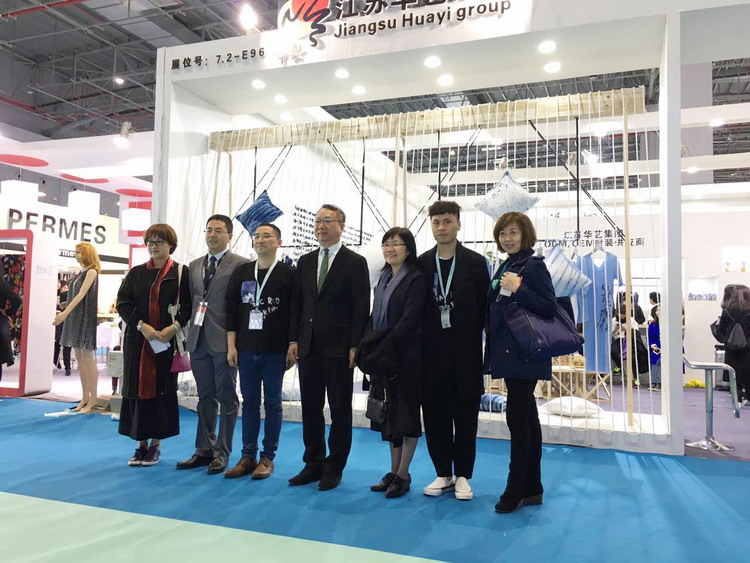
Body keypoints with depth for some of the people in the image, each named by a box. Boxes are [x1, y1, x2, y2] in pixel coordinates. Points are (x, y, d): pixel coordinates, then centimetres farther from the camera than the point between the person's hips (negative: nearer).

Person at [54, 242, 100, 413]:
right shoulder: (81, 273, 15)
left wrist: (65, 313, -24)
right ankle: (85, 397, 14)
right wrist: (64, 313, 12)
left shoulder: (91, 272, -8)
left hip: (86, 317, -8)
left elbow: (81, 295, -18)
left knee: (87, 357, -7)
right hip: (75, 317, 8)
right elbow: (74, 295, 15)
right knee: (79, 358, 8)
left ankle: (93, 399, -2)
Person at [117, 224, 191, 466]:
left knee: (162, 391, 3)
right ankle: (141, 444, 17)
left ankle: (156, 444, 15)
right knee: (137, 390, 6)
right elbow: (123, 303, 2)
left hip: (167, 342, -3)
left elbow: (188, 306, -3)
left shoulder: (181, 273, 1)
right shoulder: (136, 273, 10)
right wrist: (142, 326, -12)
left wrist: (173, 327, -18)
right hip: (137, 340, 3)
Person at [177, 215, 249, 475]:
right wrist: (192, 329, 8)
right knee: (205, 397, 14)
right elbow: (191, 299, 17)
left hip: (224, 341, -6)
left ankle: (222, 452, 14)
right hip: (199, 341, 6)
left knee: (226, 398, 4)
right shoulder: (195, 265, 15)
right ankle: (204, 450, 23)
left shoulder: (240, 264, -5)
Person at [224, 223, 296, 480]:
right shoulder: (241, 272, 8)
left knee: (272, 404, 6)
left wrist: (292, 347, -6)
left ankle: (268, 457, 17)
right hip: (246, 350, 3)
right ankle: (248, 456, 20)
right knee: (249, 403, 10)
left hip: (275, 351, -3)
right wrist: (231, 346, 3)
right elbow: (231, 309, 8)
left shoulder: (289, 273, -2)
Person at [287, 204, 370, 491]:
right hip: (309, 347, 5)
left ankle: (334, 468, 17)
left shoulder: (356, 262, -3)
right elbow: (297, 303, 12)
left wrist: (355, 346, -12)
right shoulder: (305, 262, 12)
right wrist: (293, 340, 5)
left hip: (339, 349, -5)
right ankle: (313, 464, 24)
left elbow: (361, 308, -7)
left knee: (340, 410, 5)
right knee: (310, 408, 11)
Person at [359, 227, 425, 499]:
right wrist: (366, 348, -1)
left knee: (406, 412, 3)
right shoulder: (384, 278, 14)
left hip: (406, 357, -7)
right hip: (383, 357, 7)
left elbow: (409, 320, -17)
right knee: (389, 413, 12)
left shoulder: (416, 279, -9)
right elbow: (375, 318, 12)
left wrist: (383, 349, -18)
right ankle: (394, 472, 23)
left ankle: (403, 476, 14)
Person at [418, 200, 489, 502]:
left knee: (465, 417, 7)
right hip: (433, 352, 2)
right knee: (435, 415, 7)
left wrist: (487, 345, -5)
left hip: (466, 352, -2)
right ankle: (443, 474, 22)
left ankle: (462, 476, 21)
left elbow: (485, 307, -1)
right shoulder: (422, 263, 5)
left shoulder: (475, 262, -1)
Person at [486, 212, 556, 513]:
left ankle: (515, 491, 3)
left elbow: (549, 307, -16)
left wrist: (519, 289, -22)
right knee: (527, 419, 13)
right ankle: (532, 488, 22)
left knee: (517, 418, -6)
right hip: (508, 353, 9)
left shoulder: (534, 266, -9)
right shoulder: (505, 267, 15)